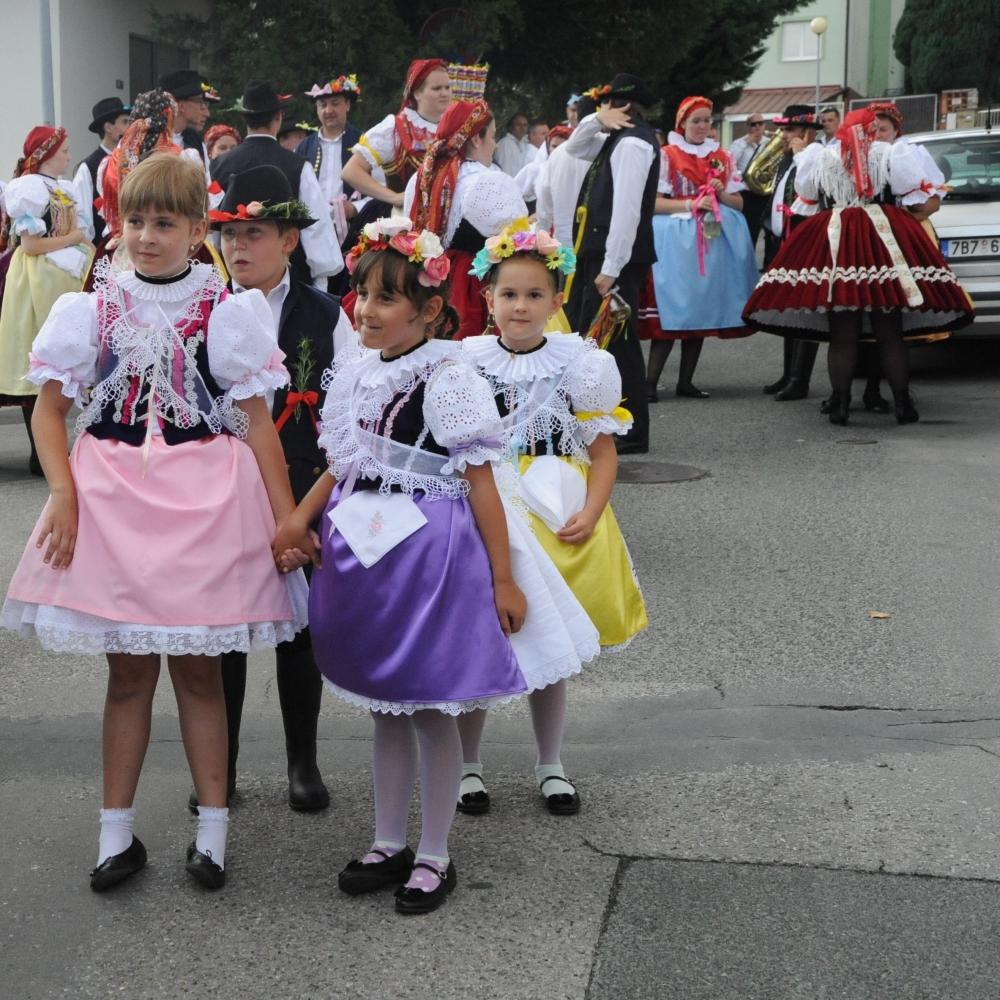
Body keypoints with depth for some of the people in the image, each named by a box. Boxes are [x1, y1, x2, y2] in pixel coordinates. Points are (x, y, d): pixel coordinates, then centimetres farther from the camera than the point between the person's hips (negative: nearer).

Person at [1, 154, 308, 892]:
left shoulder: (225, 312, -2)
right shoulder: (94, 309, 3)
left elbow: (257, 420, -2)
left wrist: (284, 515, -5)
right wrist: (64, 493, -9)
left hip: (204, 498, -2)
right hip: (112, 496, 2)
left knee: (197, 668, 7)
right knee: (128, 670, 10)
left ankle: (213, 828, 20)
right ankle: (117, 832, 21)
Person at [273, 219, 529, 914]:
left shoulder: (449, 378, -14)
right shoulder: (358, 371, 6)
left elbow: (480, 483, -12)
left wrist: (503, 579, -12)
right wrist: (301, 518, 1)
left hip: (431, 554, -6)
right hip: (368, 551, 7)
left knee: (432, 709, 5)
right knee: (386, 705, 17)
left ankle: (435, 856, 21)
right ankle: (389, 844, 31)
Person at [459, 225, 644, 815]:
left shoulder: (580, 365, -2)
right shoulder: (467, 364, -1)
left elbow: (603, 452, 0)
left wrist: (588, 515, -14)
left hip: (556, 520, 0)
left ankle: (552, 766, 27)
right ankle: (468, 765, 22)